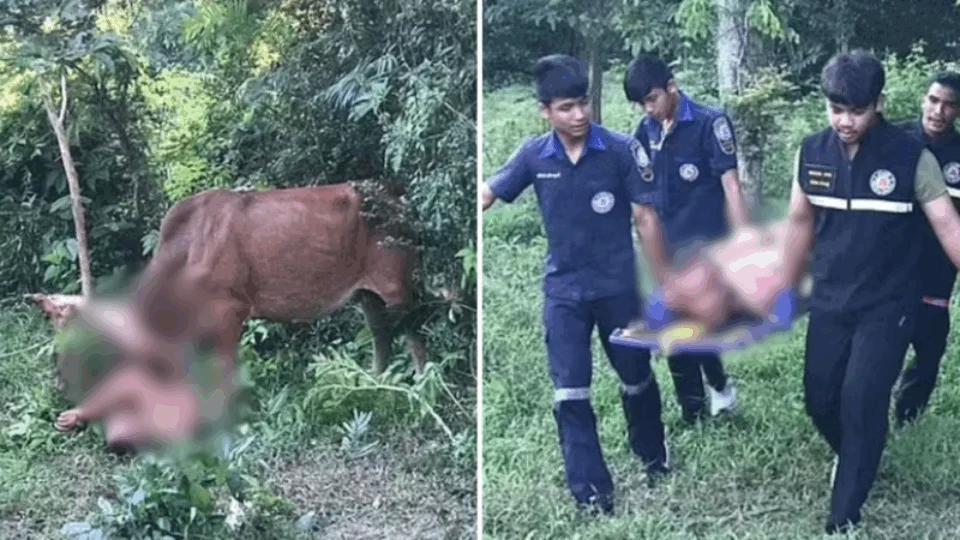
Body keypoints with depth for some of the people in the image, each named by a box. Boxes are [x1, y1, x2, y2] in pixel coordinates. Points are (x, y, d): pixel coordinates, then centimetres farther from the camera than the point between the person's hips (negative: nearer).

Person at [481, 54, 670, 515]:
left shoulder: (620, 149, -13)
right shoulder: (533, 156, -7)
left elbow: (646, 217, -8)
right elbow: (488, 193, 0)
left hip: (619, 285, -1)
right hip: (563, 290, 1)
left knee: (637, 379, 17)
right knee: (570, 394, -3)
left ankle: (653, 455, 43)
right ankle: (590, 491, 6)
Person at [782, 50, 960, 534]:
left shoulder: (911, 156, -14)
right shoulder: (811, 153, -3)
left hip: (887, 307, -4)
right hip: (829, 304, 4)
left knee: (862, 404, -8)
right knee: (819, 400, 9)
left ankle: (844, 518, 7)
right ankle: (854, 457, 42)